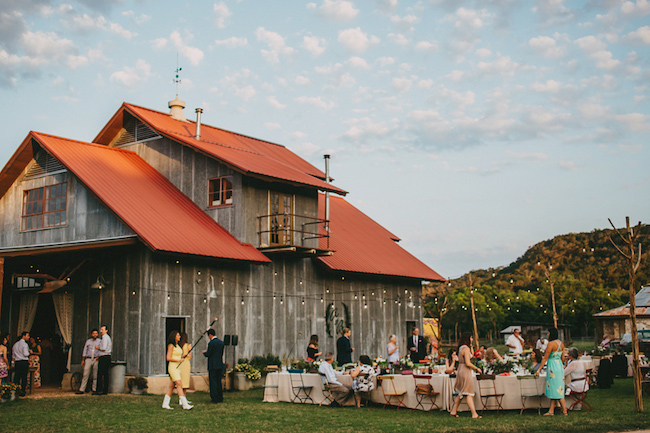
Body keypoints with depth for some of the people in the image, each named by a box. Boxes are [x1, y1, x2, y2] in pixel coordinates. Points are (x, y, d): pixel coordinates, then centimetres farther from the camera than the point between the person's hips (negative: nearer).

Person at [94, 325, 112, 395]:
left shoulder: (105, 337, -9)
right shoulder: (108, 337, 21)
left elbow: (104, 348, -20)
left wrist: (97, 348, -3)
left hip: (104, 358, -10)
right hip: (107, 357, 10)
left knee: (100, 374, -9)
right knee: (105, 374, 7)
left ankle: (99, 390, -11)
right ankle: (105, 390, 7)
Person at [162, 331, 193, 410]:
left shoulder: (177, 346, 16)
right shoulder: (171, 346, -10)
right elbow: (168, 358, -15)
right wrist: (178, 360, -16)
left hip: (178, 367, 9)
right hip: (173, 367, -9)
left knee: (172, 386, 8)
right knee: (179, 385, -15)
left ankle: (165, 404, 13)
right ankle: (185, 405, -21)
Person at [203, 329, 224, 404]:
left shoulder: (211, 343, -14)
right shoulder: (221, 342, 8)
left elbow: (208, 354, -13)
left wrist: (204, 352, 11)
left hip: (213, 366, -7)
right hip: (220, 365, 7)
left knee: (213, 382, -1)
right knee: (219, 381, 13)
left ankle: (214, 399, 0)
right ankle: (220, 398, 16)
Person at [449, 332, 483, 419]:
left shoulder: (461, 348, 13)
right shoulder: (466, 348, -16)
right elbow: (468, 363, -21)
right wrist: (477, 368, -11)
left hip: (460, 371, 9)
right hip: (466, 372, -9)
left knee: (461, 393, 16)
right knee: (469, 394, -7)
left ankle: (453, 411, 20)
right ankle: (474, 414, -5)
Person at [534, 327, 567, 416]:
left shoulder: (551, 344, -15)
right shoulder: (561, 343, 8)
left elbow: (545, 358, -14)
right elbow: (562, 358, 14)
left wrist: (539, 369, -9)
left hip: (553, 368, -8)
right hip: (560, 366, 9)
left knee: (556, 389, -1)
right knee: (556, 389, 10)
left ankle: (564, 411, 2)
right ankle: (551, 410, 14)